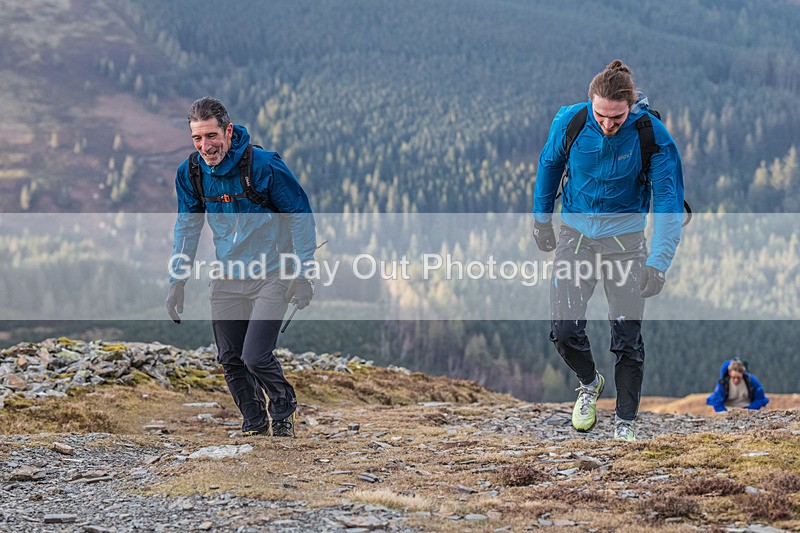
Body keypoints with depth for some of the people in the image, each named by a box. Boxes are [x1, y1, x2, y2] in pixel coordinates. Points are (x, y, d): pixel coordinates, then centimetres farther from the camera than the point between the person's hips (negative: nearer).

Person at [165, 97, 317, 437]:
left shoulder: (265, 165, -19)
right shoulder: (190, 173, -5)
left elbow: (300, 214, -9)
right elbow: (188, 227, 11)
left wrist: (302, 272, -12)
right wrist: (177, 281, 8)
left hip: (271, 275, -5)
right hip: (227, 278, 5)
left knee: (255, 356, -13)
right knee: (230, 360, 4)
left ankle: (283, 408, 16)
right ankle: (255, 423, 26)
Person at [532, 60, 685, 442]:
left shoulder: (652, 135, -19)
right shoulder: (569, 121, -14)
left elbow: (668, 199, -16)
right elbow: (549, 164, 7)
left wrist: (658, 262, -24)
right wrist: (541, 217, 15)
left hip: (625, 239, -1)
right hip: (575, 234, 2)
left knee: (627, 337, 0)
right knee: (564, 330, -6)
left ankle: (625, 422, 16)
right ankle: (589, 383, 26)